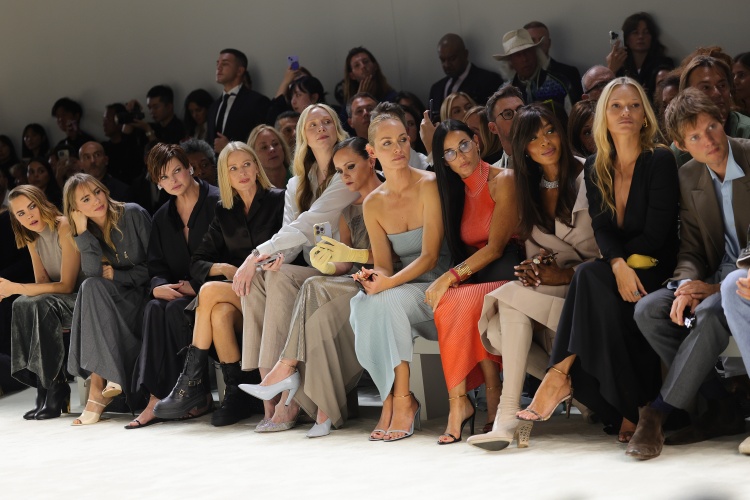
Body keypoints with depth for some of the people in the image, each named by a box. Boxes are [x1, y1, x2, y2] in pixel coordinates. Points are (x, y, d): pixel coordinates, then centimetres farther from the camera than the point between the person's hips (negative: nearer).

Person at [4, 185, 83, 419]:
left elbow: (67, 285, -20)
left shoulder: (64, 228, -17)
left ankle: (55, 392, -28)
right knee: (22, 304, -21)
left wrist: (16, 288, -26)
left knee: (41, 305, -32)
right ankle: (44, 388, -20)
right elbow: (43, 284, 4)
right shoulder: (32, 238, 8)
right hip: (60, 301, 7)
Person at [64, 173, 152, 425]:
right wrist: (82, 230, -15)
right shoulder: (88, 231, 5)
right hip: (118, 296, 4)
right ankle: (99, 384, -33)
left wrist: (117, 276, -9)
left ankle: (98, 387, -33)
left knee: (93, 288, -27)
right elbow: (93, 272, -14)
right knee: (91, 287, -27)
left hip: (146, 291, -4)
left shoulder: (133, 215, -7)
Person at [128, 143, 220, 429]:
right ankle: (156, 398, -35)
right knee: (154, 308, -26)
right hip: (178, 291, 5)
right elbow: (156, 266, 12)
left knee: (177, 308, -32)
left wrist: (196, 286, -18)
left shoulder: (217, 204, -6)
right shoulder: (162, 218, 15)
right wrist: (159, 286, -12)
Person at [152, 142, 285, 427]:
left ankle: (192, 382, -25)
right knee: (221, 313, -33)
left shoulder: (277, 200, 5)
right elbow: (197, 263, 12)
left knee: (210, 291, -29)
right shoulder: (224, 213, 17)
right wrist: (224, 268, -9)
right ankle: (237, 393, -28)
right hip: (235, 288, 4)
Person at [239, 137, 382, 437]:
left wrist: (351, 254, -17)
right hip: (353, 284, 6)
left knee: (316, 288, -29)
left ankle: (286, 369, -25)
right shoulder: (348, 212, 23)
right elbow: (343, 264, 14)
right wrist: (330, 265, -9)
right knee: (321, 317, -28)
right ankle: (324, 409, -30)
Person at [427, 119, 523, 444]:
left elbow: (495, 247, -13)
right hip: (473, 280, 5)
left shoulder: (502, 181, -6)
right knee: (446, 303, -29)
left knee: (462, 302, -35)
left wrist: (451, 277, -20)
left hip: (505, 275, -5)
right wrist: (449, 281, -4)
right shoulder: (456, 191, 16)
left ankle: (459, 401, -26)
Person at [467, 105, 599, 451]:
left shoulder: (586, 181, -4)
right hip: (549, 285, 6)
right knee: (498, 330, -24)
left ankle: (509, 415, -33)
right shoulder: (527, 190, 15)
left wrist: (565, 274, -19)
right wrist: (535, 267, -8)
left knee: (510, 296, -29)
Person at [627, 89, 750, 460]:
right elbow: (690, 248, 8)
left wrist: (716, 288, -19)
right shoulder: (689, 177, 8)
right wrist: (687, 285, -16)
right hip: (715, 279, 7)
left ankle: (657, 413, -25)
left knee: (709, 312, -36)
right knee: (648, 311, -15)